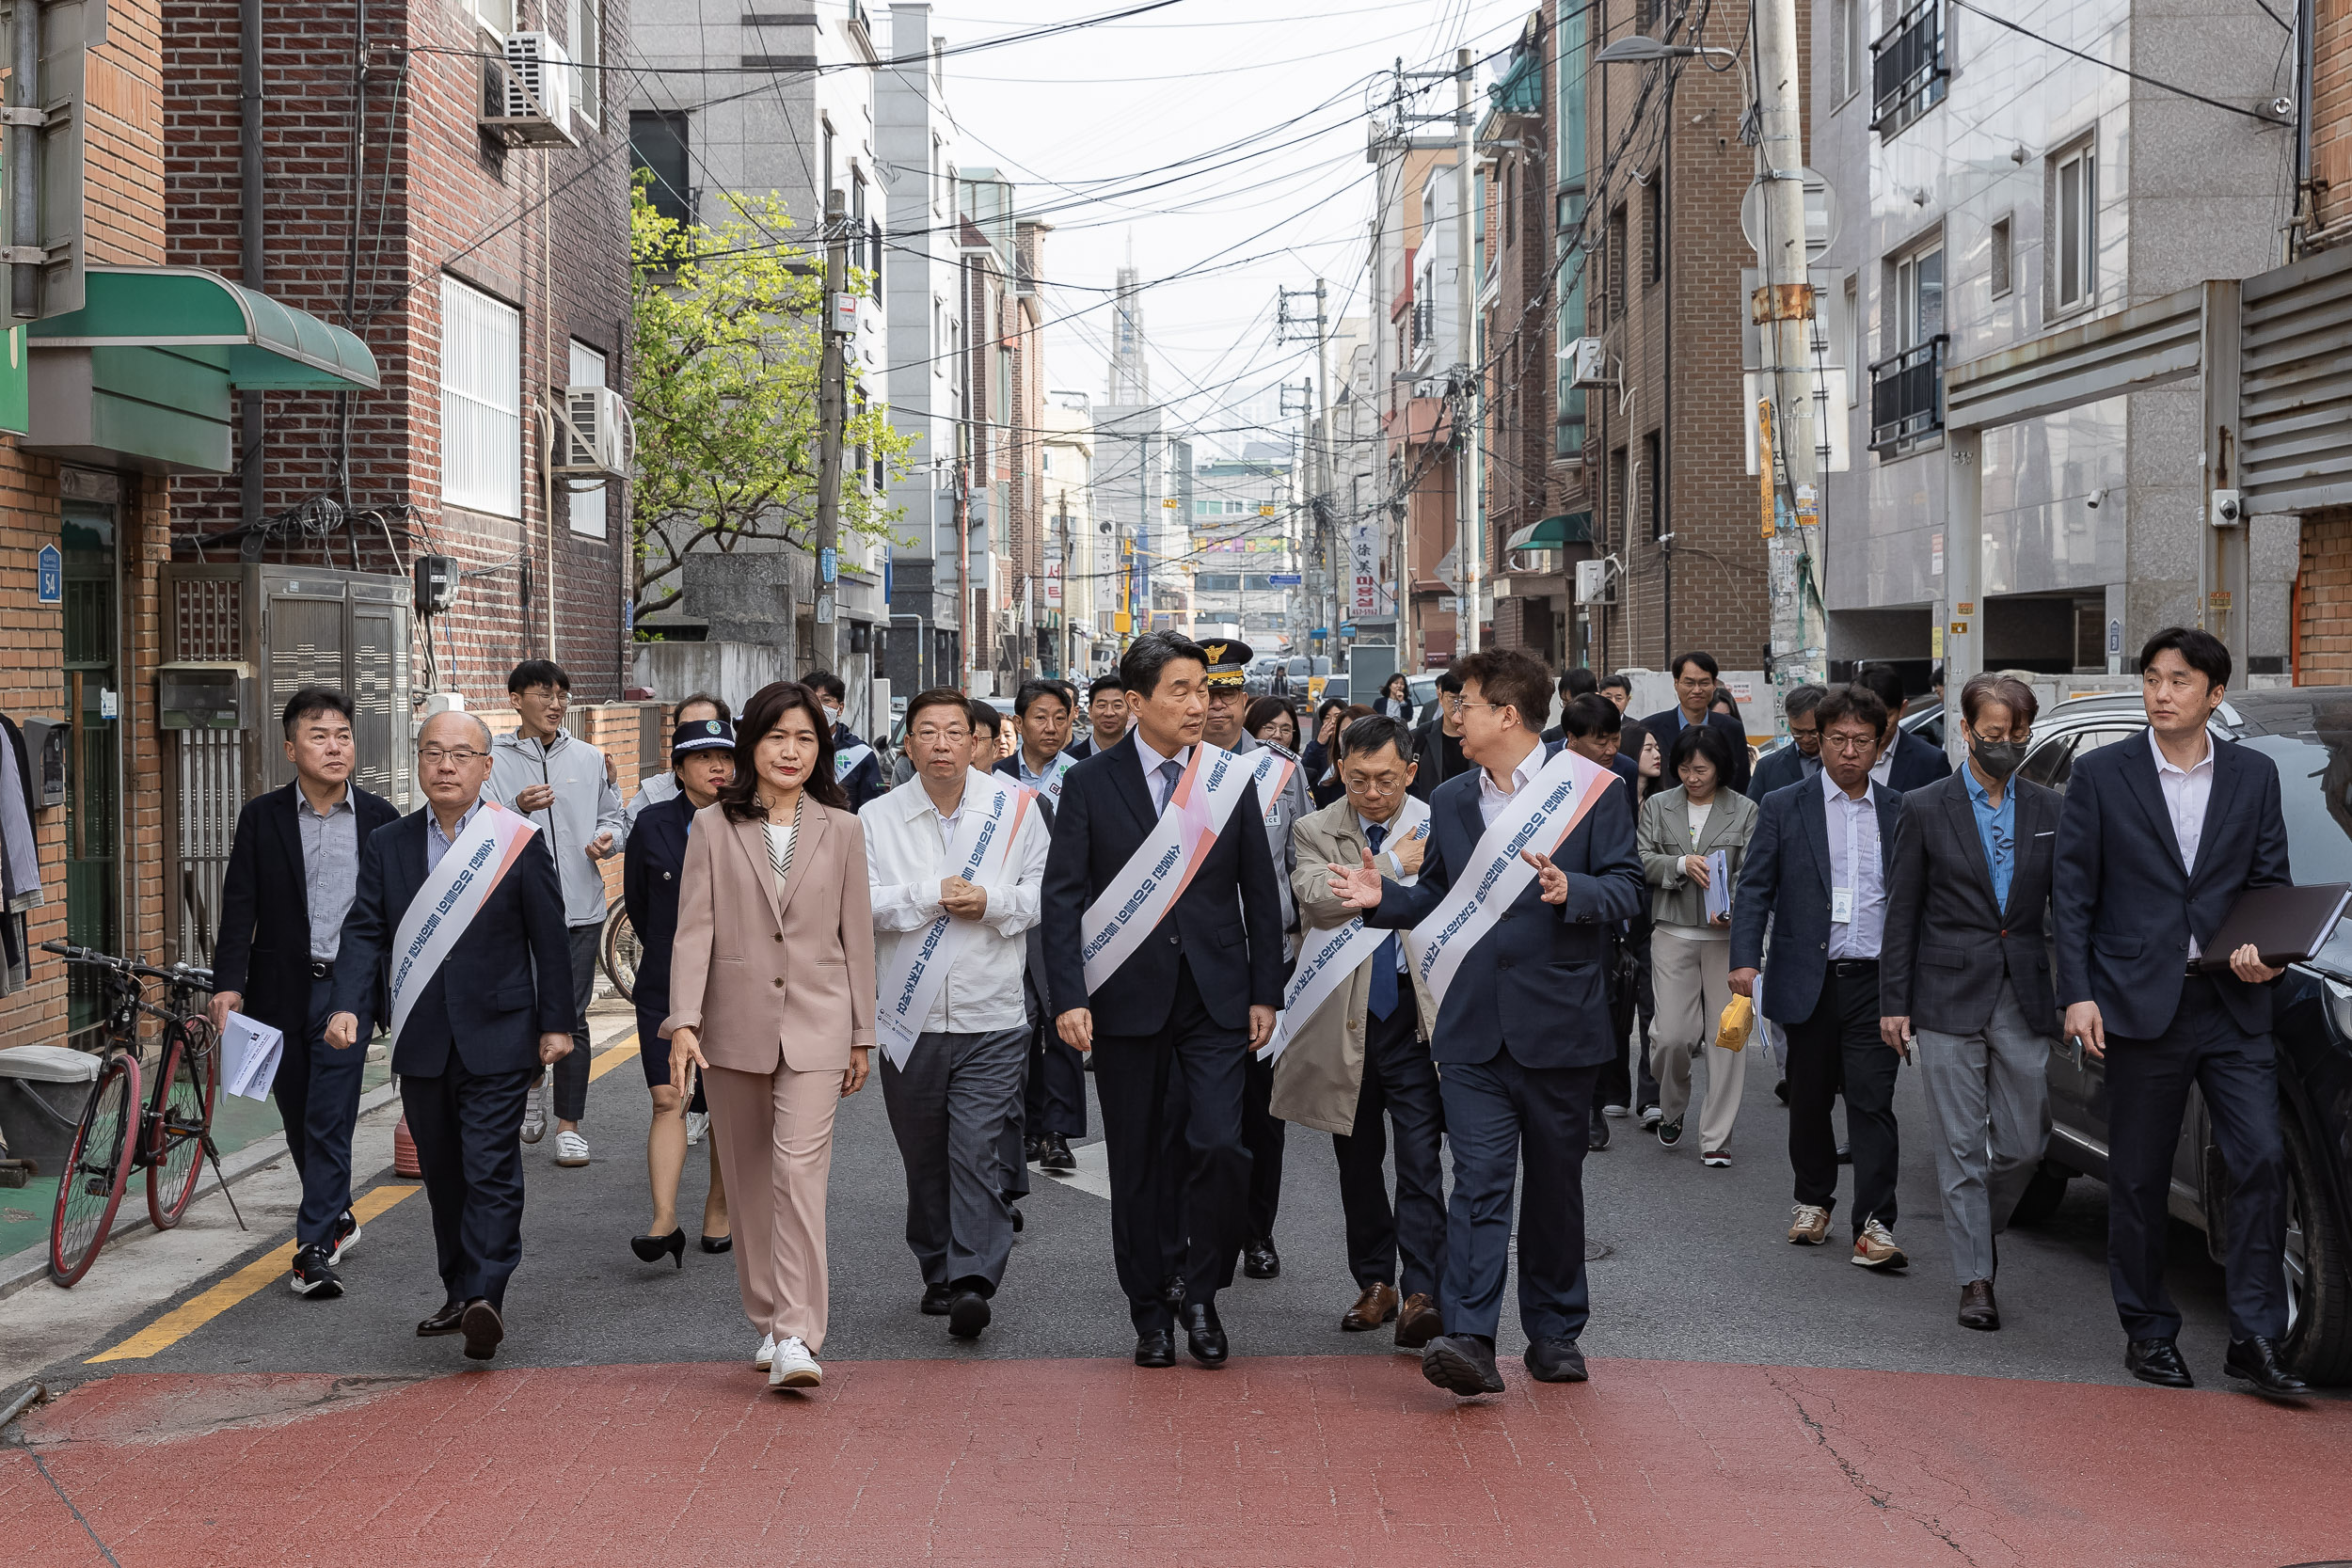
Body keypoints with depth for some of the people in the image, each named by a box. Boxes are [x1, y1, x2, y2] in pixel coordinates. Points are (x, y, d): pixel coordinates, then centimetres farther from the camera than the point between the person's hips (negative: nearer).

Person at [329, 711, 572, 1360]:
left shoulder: (520, 843, -3)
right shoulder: (387, 845, 6)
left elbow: (550, 940, 0)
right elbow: (365, 933, 2)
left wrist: (555, 1025, -1)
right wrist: (349, 1007, -14)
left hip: (497, 1038, -4)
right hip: (421, 1040, 4)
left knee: (490, 1168, -10)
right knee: (442, 1173, 13)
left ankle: (484, 1297, -14)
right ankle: (459, 1292, 24)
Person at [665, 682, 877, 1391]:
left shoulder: (841, 829, 6)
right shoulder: (713, 826, 4)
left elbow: (857, 935, 8)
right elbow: (693, 929, -2)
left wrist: (861, 1034, 8)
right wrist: (683, 1022, -13)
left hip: (815, 1024, -1)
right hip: (734, 1023, 1)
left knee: (800, 1169, -14)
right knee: (749, 1181, 10)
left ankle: (798, 1338, -18)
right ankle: (768, 1321, 24)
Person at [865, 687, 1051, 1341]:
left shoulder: (1015, 807, 3)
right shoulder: (877, 819, 4)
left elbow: (1046, 890, 4)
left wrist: (992, 902, -12)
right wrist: (930, 895, -12)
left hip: (991, 1019, -2)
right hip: (910, 1020, 2)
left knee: (979, 1151, -12)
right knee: (924, 1157, 11)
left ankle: (973, 1281, -13)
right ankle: (938, 1273, 26)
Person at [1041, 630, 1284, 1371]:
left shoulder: (1233, 782, 5)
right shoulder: (1091, 783, -1)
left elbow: (1261, 895, 10)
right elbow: (1063, 895, -3)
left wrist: (1265, 992, 5)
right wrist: (1069, 997, -11)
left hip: (1216, 1001, 1)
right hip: (1129, 1000, -1)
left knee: (1218, 1145, -12)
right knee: (1140, 1164, 6)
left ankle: (1202, 1296, 8)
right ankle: (1151, 1312, 20)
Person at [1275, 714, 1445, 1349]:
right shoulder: (1314, 831, 1)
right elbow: (1316, 898, -17)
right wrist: (1392, 866, -13)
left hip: (1417, 1011, -2)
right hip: (1344, 1016, 2)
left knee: (1420, 1157, -9)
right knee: (1358, 1157, 12)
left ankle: (1421, 1292, -8)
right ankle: (1375, 1283, 24)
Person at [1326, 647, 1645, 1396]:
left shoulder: (1593, 790, -1)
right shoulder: (1450, 800, 15)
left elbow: (1626, 886, -6)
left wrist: (1571, 892, -24)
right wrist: (1383, 897, 2)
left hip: (1557, 1024, -3)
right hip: (1473, 1026, 3)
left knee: (1555, 1181, 9)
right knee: (1479, 1180, -9)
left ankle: (1554, 1331, 22)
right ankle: (1469, 1340, -17)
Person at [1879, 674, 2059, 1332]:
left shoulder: (2052, 810, 8)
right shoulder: (1926, 808, 1)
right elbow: (1902, 912, 2)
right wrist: (1894, 1001, -1)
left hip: (2025, 1000, 2)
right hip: (1948, 999, -2)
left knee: (2023, 1143, 4)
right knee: (1961, 1146, 0)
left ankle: (1981, 1230, 31)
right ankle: (1975, 1280, 6)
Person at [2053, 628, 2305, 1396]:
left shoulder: (2255, 775, 9)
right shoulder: (2100, 774, 2)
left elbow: (2273, 882, 12)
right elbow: (2072, 893, 1)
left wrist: (2264, 950, -8)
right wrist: (2078, 994, -7)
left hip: (2233, 1005, 2)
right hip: (2141, 1005, -1)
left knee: (2262, 1161, -8)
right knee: (2138, 1180, 6)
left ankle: (2254, 1338, -2)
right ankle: (2148, 1333, 19)